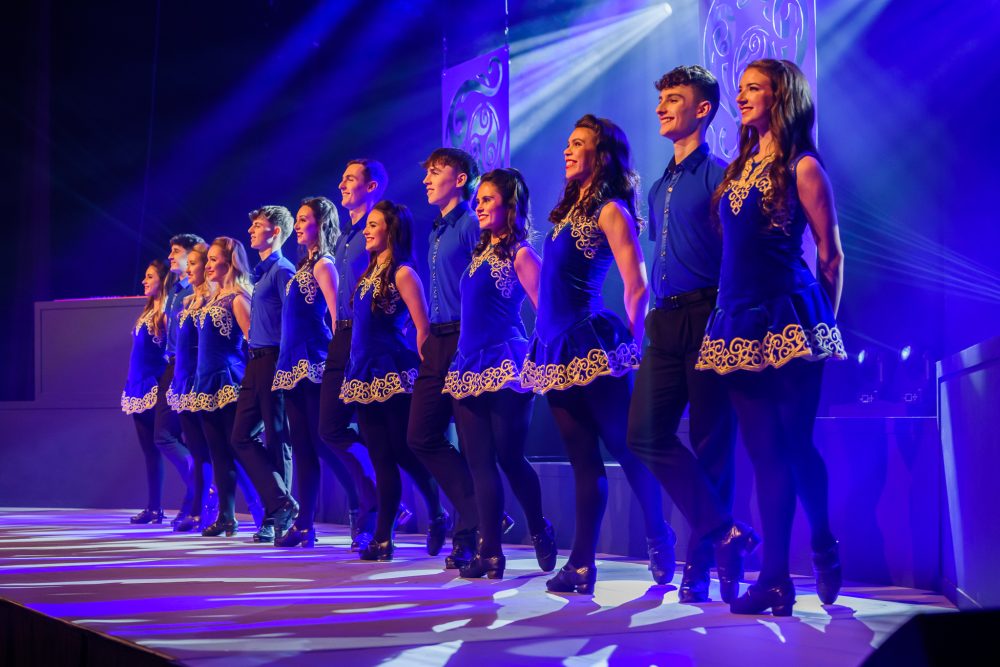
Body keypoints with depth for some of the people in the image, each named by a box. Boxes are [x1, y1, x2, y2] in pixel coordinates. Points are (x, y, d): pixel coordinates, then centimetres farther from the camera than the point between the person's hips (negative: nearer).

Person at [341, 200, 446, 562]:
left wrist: (421, 373, -14)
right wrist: (356, 368, 18)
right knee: (381, 458, 6)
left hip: (394, 375, -8)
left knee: (406, 453, -3)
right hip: (365, 375, 8)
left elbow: (423, 327, -12)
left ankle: (439, 516, 16)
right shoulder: (369, 273, 16)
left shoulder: (402, 274, -9)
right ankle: (382, 538, 7)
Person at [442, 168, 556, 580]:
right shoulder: (480, 254, 18)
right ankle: (489, 552, 3)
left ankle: (540, 531, 20)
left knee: (509, 457, -4)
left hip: (505, 366, -7)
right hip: (469, 367, 7)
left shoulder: (520, 254, -5)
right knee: (480, 463, 2)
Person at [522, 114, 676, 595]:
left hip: (590, 342, -8)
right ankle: (581, 565, 7)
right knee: (583, 460, 7)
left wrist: (630, 343, -8)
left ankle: (661, 546, 15)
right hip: (556, 347, 8)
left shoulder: (610, 210, -8)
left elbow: (637, 286, -13)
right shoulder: (570, 208, 18)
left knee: (627, 448, 1)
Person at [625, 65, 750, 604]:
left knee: (710, 442, -3)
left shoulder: (718, 176, -2)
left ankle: (704, 556, 5)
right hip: (665, 322, 7)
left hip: (706, 317, -7)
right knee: (645, 434, -3)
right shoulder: (659, 188, 21)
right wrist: (650, 319, 16)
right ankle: (723, 530, 4)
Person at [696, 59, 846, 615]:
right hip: (739, 322, 6)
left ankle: (826, 553, 20)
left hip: (787, 319, -6)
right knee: (765, 450, 4)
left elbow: (831, 254, -2)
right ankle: (775, 578, 7)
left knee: (796, 444, -3)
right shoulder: (739, 169, 17)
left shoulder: (802, 168, -3)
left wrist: (824, 324, -1)